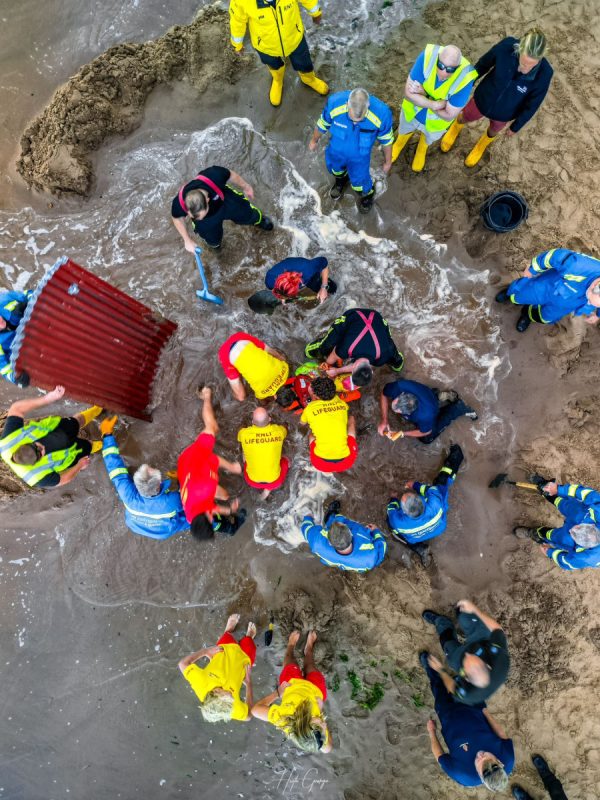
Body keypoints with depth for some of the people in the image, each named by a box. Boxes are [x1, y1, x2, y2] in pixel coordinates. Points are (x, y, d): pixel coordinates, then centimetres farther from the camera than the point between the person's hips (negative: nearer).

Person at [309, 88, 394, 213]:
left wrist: (388, 162, 0)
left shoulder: (381, 113, -37)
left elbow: (386, 140, -16)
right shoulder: (334, 103, -36)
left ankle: (367, 194, 55)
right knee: (335, 168, 31)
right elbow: (323, 123, -12)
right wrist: (314, 140, 7)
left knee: (359, 180, 17)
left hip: (359, 156, -2)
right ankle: (341, 179, 69)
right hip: (336, 149, 2)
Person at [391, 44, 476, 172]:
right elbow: (408, 93, -30)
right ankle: (399, 144, 69)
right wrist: (433, 105, -39)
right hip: (412, 110, 1)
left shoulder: (465, 79, -40)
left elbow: (449, 115, -31)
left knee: (428, 137, 33)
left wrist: (423, 93, -32)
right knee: (404, 130, 32)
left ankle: (422, 149, 70)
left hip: (436, 121, 0)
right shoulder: (427, 56, -37)